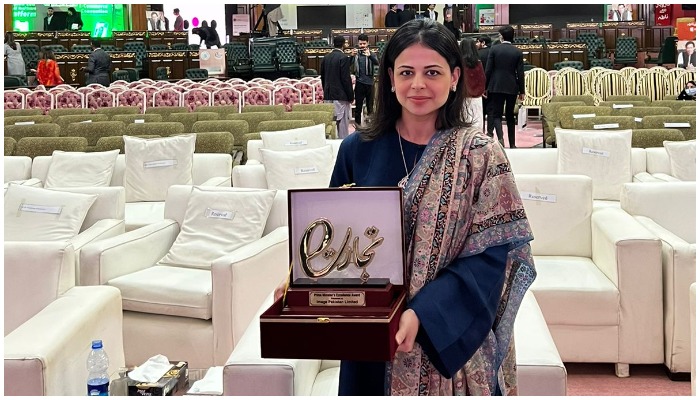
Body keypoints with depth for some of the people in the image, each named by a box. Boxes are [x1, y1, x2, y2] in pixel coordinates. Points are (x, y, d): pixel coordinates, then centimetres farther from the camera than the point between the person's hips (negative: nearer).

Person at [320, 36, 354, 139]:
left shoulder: (326, 58, 9)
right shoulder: (343, 58, -12)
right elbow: (346, 79, -14)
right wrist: (351, 96, -7)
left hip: (328, 95, 7)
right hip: (340, 95, -7)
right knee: (342, 121, -3)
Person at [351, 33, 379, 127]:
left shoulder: (371, 54, 4)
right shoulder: (356, 54, 4)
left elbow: (377, 63, -17)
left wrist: (369, 55, -35)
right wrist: (352, 56, -30)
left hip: (370, 83, 0)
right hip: (359, 83, 0)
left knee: (370, 106, 5)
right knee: (358, 106, 1)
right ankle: (357, 125, 6)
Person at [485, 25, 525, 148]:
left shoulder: (494, 49, -5)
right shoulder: (518, 52, -1)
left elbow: (488, 70, -5)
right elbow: (520, 73, -1)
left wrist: (485, 87, 4)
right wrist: (522, 91, 6)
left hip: (496, 87, -2)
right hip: (512, 87, 2)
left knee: (496, 114, 2)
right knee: (510, 115, 12)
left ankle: (500, 137, -23)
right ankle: (512, 144, 15)